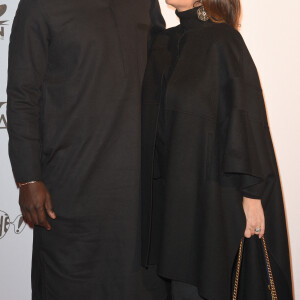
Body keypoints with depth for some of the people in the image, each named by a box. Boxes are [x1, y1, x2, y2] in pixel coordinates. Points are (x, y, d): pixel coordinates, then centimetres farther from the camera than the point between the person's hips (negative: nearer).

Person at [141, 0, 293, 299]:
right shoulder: (163, 42, 11)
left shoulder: (223, 39, -9)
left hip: (212, 187, -6)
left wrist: (252, 192, -17)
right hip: (173, 187, 6)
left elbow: (247, 114, -13)